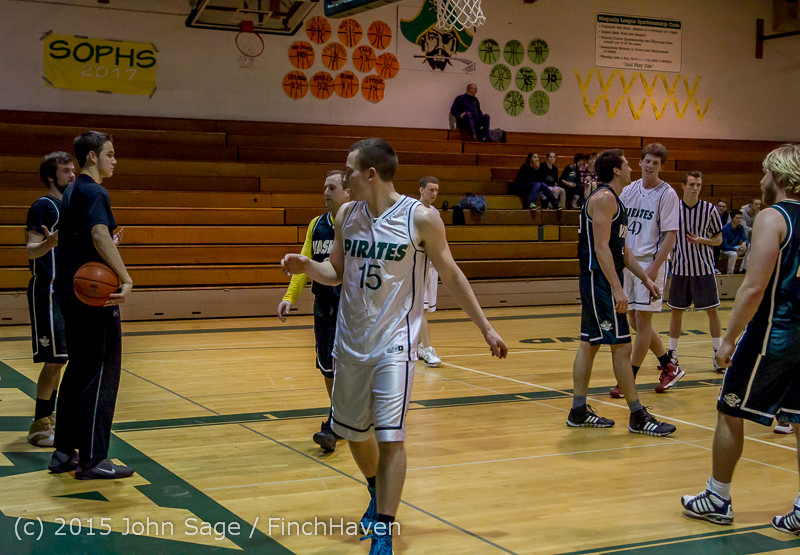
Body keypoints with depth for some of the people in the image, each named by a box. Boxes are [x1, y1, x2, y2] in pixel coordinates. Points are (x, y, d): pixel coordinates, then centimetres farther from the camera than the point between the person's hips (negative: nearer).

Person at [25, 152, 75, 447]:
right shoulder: (43, 206, -10)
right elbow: (31, 250, -19)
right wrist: (50, 242, -38)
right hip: (47, 292, -8)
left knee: (57, 359, 12)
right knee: (55, 358, -9)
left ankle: (49, 416, 20)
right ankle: (39, 425, -3)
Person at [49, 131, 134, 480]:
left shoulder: (71, 193, 16)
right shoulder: (94, 193, -13)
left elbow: (61, 238, 27)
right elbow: (100, 235, -31)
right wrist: (126, 279, -38)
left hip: (72, 294, 10)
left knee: (78, 371, 15)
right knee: (102, 375, -4)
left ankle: (64, 453, 20)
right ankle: (92, 460, -1)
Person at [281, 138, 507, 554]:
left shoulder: (420, 218, -12)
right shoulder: (346, 215, 2)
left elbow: (450, 275, -1)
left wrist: (485, 328, 1)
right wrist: (306, 266, -9)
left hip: (395, 343, -5)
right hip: (350, 341, 5)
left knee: (390, 437, -12)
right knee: (353, 430, 17)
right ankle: (378, 496, 44)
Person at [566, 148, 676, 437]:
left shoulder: (612, 200, 18)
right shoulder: (604, 198, -14)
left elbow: (621, 249, 23)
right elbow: (601, 247, -21)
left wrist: (645, 278, 21)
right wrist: (617, 289, -23)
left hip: (598, 284, 11)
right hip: (600, 281, -11)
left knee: (590, 344, 11)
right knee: (621, 346, -7)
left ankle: (579, 411, 16)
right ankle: (638, 417, -2)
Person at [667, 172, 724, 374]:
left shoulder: (709, 209, -2)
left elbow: (719, 238, 3)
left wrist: (702, 241, -14)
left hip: (704, 268, -1)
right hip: (680, 268, 1)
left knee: (712, 310, -1)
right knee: (676, 311, 7)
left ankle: (718, 353, 8)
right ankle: (672, 353, 18)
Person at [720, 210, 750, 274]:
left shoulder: (740, 227, 1)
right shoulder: (725, 228, -18)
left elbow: (745, 239, -3)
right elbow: (723, 246, -20)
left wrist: (744, 243, -30)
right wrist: (735, 249, -32)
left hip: (736, 248, 7)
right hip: (725, 250, -7)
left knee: (749, 246, -14)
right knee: (733, 254, -38)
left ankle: (744, 269, -12)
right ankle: (729, 274, -24)